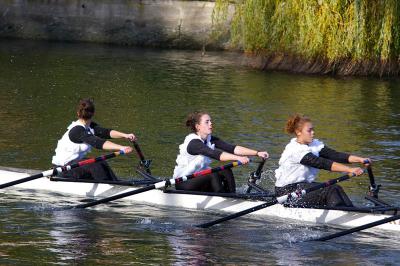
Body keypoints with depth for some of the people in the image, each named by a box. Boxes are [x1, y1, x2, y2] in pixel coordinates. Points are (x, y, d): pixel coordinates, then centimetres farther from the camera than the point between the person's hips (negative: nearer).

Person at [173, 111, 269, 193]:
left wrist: (257, 153, -22)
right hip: (183, 184, -8)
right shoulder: (193, 143, -23)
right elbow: (215, 154, -39)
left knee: (226, 172, -13)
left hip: (199, 177, 8)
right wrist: (238, 158, -51)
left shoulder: (210, 139, 2)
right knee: (213, 176, -29)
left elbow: (233, 149, -9)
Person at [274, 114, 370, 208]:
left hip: (303, 185, 8)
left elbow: (334, 155, -7)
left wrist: (359, 159, -22)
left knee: (336, 189, -12)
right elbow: (322, 163, -29)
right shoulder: (295, 149, -21)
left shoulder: (314, 144, 5)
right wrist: (350, 170, -36)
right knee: (330, 191, -22)